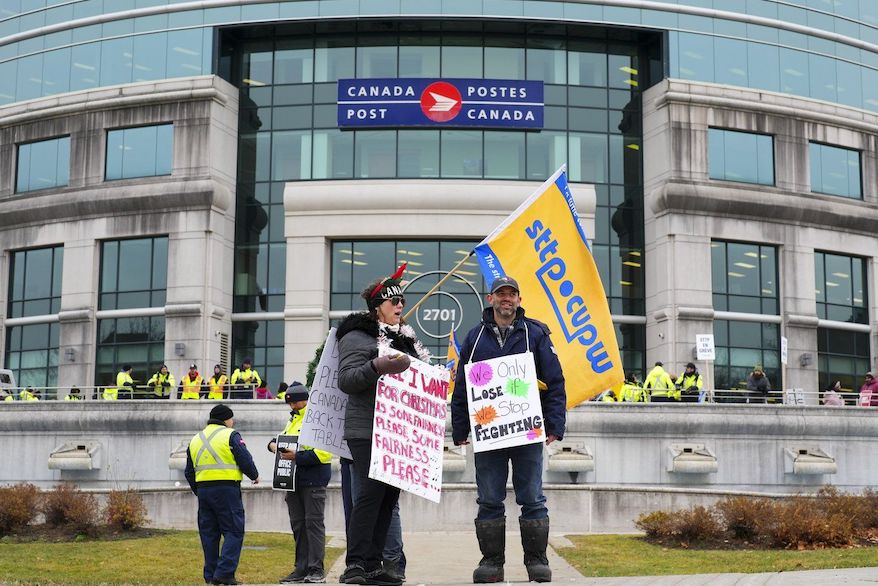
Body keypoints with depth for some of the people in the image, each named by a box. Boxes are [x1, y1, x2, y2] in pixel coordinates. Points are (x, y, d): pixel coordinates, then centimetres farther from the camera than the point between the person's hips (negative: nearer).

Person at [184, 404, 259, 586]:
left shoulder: (195, 439, 17)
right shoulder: (230, 435, -3)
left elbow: (189, 472, 20)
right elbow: (245, 460, -7)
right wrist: (255, 475, 12)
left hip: (203, 489, 6)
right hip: (226, 489, -6)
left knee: (209, 533, 12)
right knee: (234, 531, -3)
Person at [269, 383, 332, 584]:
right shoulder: (293, 421, 18)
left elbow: (325, 452, -18)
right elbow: (284, 438, 29)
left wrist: (298, 457, -22)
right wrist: (273, 444, 6)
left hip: (313, 481, -8)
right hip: (294, 480, 8)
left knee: (313, 522, -6)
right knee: (298, 524, 9)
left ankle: (317, 570, -3)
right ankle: (301, 569, 15)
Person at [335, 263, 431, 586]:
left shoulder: (405, 338, 21)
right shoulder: (357, 336, -4)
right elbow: (346, 380, -14)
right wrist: (378, 367, -26)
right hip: (367, 431, -8)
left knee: (389, 495, 5)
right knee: (371, 492, -15)